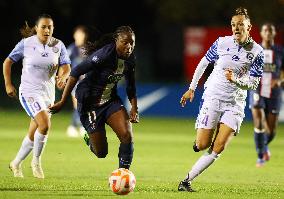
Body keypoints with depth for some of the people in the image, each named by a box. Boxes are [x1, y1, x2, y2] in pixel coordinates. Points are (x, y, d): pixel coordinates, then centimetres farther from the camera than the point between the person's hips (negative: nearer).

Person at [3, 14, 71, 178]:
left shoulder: (58, 45, 1)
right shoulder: (26, 44, -7)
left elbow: (66, 66, -3)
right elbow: (8, 62, 2)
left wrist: (63, 77, -25)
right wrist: (8, 84, -2)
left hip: (48, 94, 5)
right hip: (29, 92, -4)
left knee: (33, 135, 9)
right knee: (45, 124, -24)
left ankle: (16, 163, 30)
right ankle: (36, 161, -7)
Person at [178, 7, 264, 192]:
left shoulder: (257, 52, -5)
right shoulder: (222, 42, -4)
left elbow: (254, 83, -3)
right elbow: (203, 63, 10)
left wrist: (236, 80, -20)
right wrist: (191, 88, 10)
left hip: (235, 104, 0)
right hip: (212, 98, 0)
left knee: (218, 148, -12)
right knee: (202, 145, -8)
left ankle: (187, 180, -4)